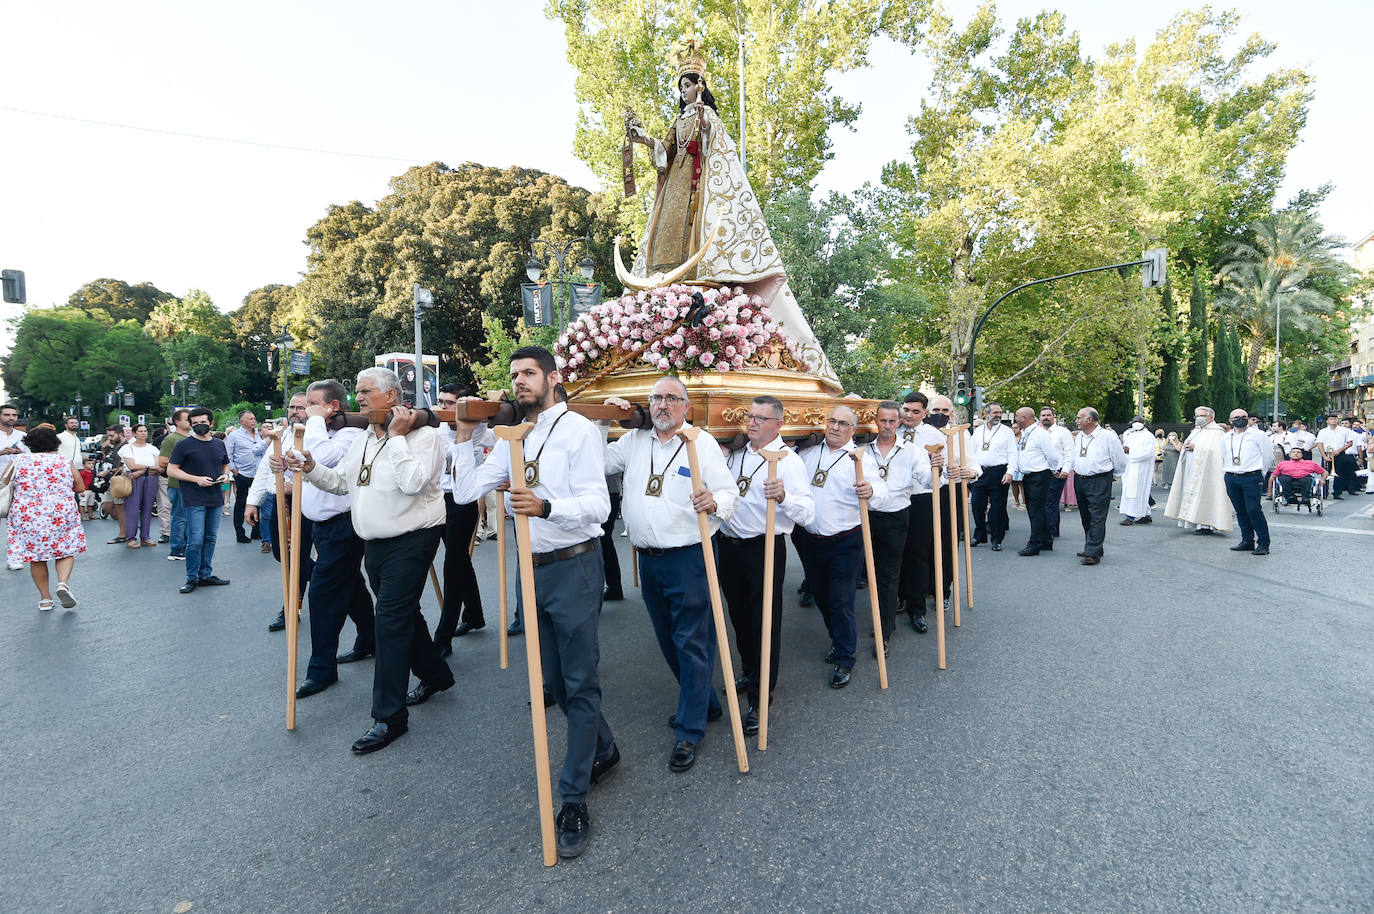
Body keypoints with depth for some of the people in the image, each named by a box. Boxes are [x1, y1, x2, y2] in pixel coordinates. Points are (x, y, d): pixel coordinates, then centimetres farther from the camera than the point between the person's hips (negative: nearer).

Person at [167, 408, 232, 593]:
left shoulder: (219, 444, 13)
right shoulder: (184, 444, -3)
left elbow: (225, 465, 26)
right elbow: (171, 470, -4)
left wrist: (225, 475, 3)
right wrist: (197, 479, -16)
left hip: (215, 500, 5)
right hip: (194, 500, -5)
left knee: (210, 538, 11)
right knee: (195, 540, -7)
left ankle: (206, 575, 20)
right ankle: (192, 578, 5)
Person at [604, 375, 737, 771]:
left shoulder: (702, 444, -3)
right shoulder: (633, 441, 10)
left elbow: (730, 492, -7)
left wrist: (714, 503, -28)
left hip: (688, 558, -5)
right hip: (648, 559, 6)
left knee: (692, 642, 0)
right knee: (669, 640, 18)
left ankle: (689, 732, 15)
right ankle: (704, 703, 39)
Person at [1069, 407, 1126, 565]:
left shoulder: (1108, 436, -9)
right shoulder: (1080, 436, 12)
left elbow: (1120, 461, -1)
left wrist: (1112, 474, 10)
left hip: (1099, 482, -7)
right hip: (1079, 481, 7)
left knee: (1097, 518, -8)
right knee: (1085, 518, 12)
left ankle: (1092, 553, -9)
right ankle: (1093, 548, 23)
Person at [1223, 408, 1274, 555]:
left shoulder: (1257, 434, 1)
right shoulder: (1227, 437, 14)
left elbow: (1268, 455, 6)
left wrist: (1260, 474, 8)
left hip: (1251, 478, -4)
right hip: (1231, 479, 5)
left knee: (1254, 510, -10)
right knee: (1240, 511, 9)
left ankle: (1263, 543, -2)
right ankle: (1247, 541, 18)